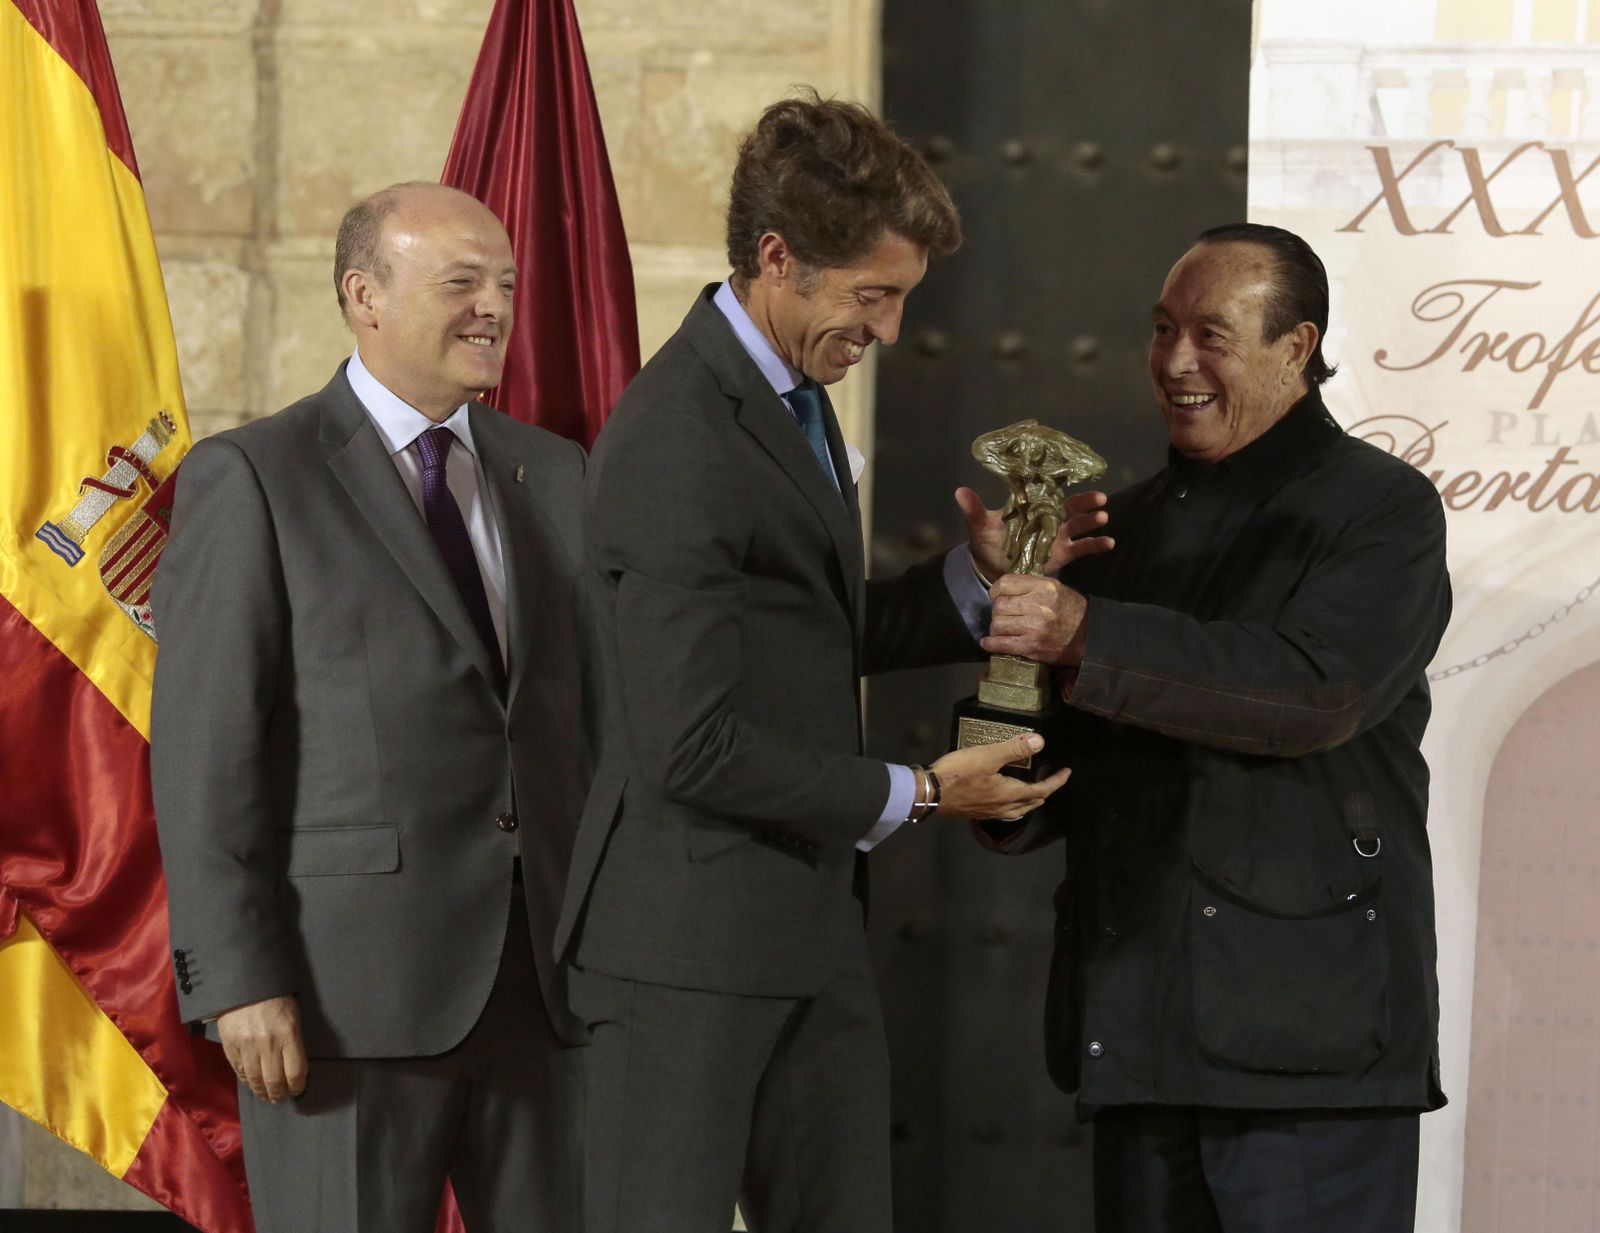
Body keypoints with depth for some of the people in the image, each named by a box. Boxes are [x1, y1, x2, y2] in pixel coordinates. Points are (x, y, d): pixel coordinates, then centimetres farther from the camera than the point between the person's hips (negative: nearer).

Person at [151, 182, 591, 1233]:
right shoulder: (250, 479, -2)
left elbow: (599, 712, 15)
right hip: (349, 992, -5)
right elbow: (204, 749, -7)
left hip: (545, 987, 5)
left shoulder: (553, 475, 15)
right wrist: (237, 979, -14)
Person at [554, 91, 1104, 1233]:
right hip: (692, 939, -10)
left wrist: (979, 574, 5)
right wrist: (912, 796, -15)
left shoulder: (791, 394, 12)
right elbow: (690, 746, -23)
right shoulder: (677, 445, -21)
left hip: (810, 925, 10)